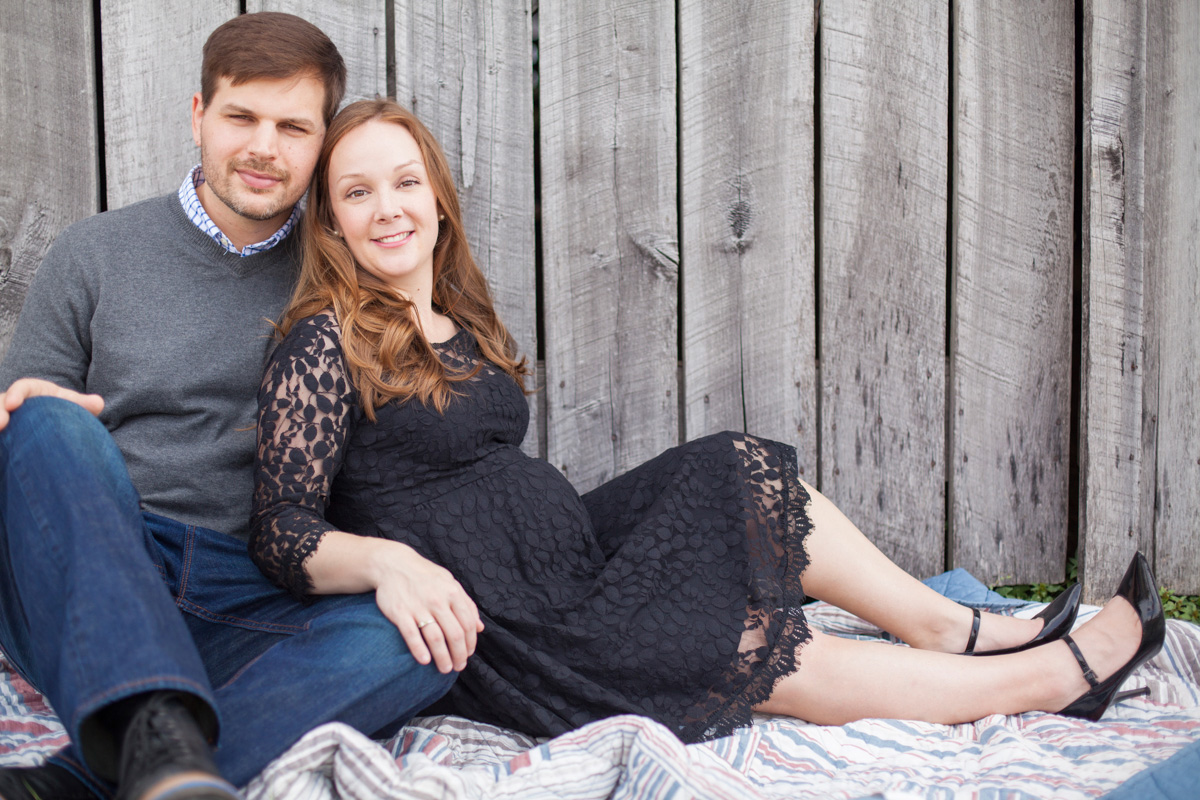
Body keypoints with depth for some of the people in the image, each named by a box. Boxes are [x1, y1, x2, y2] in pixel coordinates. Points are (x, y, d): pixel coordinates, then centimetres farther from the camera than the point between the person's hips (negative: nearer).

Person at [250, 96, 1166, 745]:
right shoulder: (325, 346, -13)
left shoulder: (467, 327, 13)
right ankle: (1064, 671, -2)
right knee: (774, 654, -10)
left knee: (738, 475, 1)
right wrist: (388, 563, -35)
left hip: (565, 553, 9)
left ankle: (954, 626, 4)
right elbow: (285, 534, -19)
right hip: (506, 637, -9)